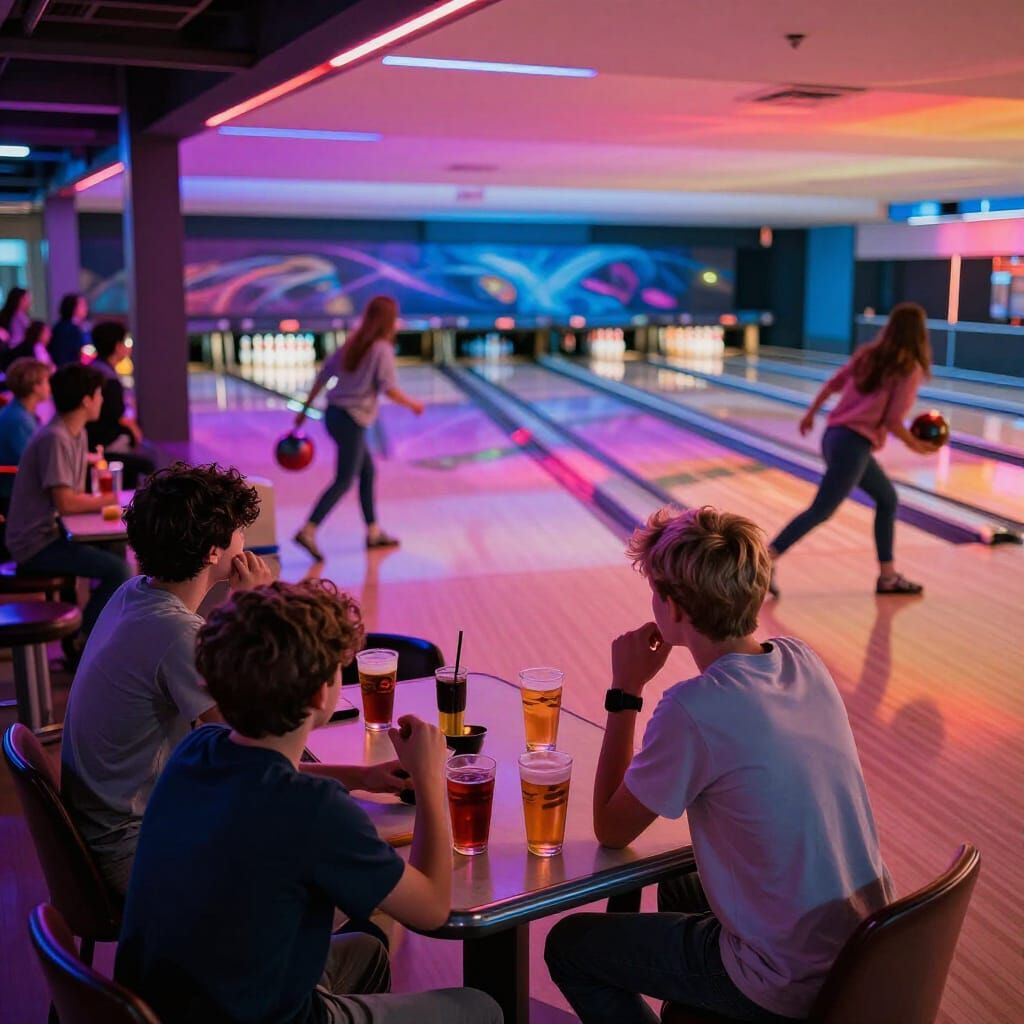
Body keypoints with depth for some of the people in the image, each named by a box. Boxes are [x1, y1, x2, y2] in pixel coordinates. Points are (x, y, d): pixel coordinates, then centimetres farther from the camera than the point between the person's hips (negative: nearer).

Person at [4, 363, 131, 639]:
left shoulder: (77, 434, 8)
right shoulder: (55, 439, -21)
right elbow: (66, 504, -24)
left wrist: (102, 499, -9)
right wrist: (107, 500, -11)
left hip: (51, 531, 10)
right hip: (36, 544, -10)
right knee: (118, 569, -19)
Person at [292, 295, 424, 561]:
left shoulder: (352, 344, 10)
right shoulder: (382, 349, -11)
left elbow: (322, 376, 10)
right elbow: (390, 390, -17)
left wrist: (305, 409, 15)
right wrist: (413, 405, 0)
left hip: (335, 414, 8)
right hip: (352, 420, -8)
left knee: (367, 472, 17)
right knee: (344, 481, -4)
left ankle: (373, 532, 24)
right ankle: (308, 531, -12)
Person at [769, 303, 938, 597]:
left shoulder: (869, 355, 10)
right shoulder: (910, 369, -8)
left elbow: (832, 384, 12)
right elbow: (893, 422, -12)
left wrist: (810, 415, 24)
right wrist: (915, 445, 3)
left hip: (835, 436, 8)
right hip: (853, 445, -8)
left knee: (887, 498, 19)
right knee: (820, 510, -3)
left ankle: (888, 575, 23)